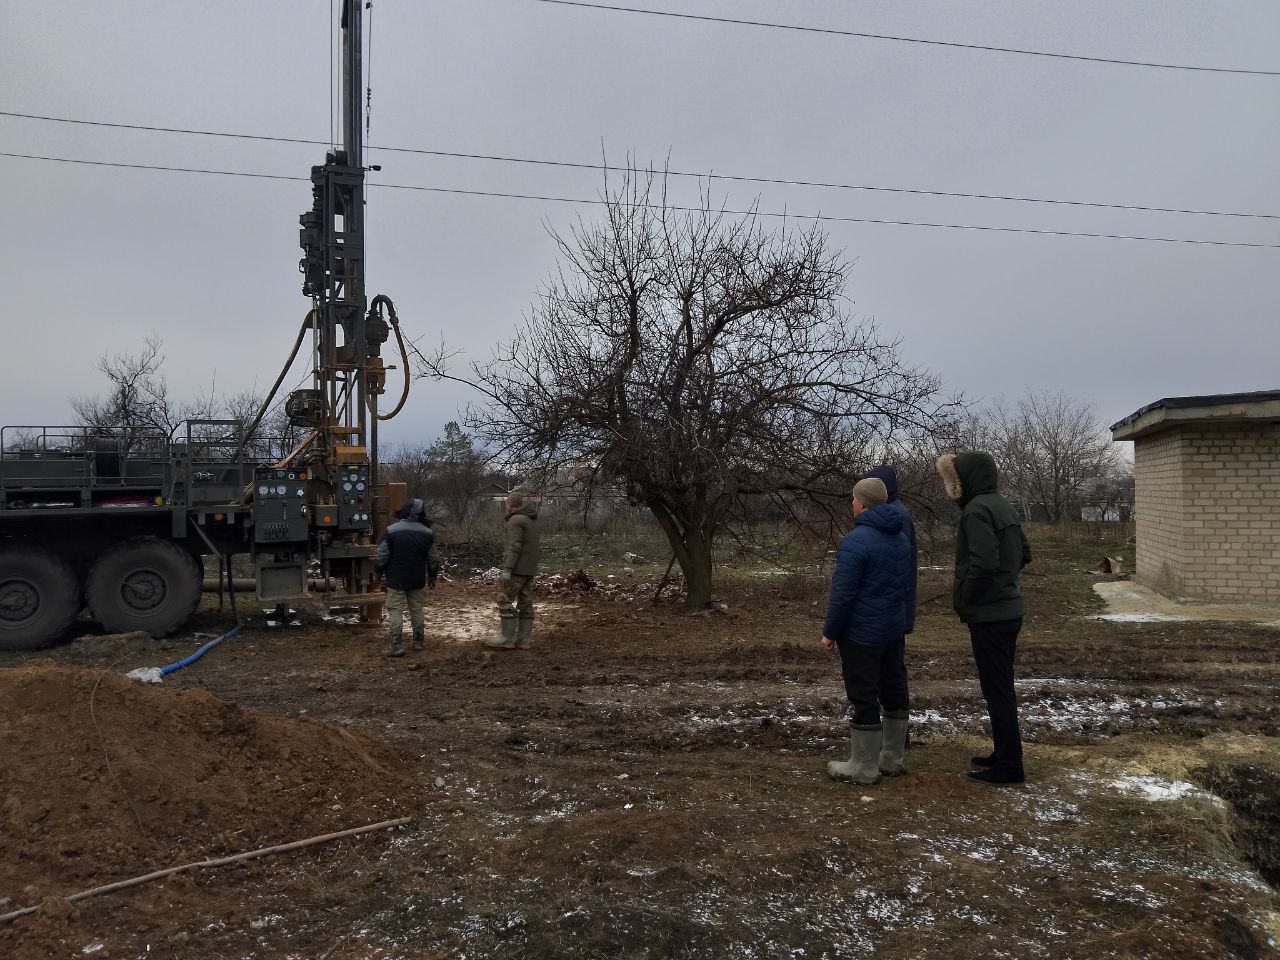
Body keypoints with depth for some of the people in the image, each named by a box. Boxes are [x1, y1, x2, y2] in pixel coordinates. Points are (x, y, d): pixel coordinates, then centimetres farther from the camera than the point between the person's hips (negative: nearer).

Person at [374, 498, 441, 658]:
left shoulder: (390, 531, -11)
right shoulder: (427, 533, -1)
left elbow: (381, 556, -9)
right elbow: (434, 558, 5)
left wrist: (379, 573, 7)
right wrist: (432, 576, 18)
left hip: (396, 579, -3)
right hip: (418, 580, 3)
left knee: (395, 610, -1)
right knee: (417, 609, 14)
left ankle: (397, 645, -7)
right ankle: (419, 641, 21)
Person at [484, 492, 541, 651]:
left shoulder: (516, 521, -13)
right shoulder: (531, 520, 14)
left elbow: (515, 547, -20)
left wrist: (507, 569, -21)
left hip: (518, 568, -9)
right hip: (530, 569, 9)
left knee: (505, 600, -6)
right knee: (525, 603, 8)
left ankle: (508, 637, -8)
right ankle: (524, 639, 8)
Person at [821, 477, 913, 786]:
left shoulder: (857, 540, -19)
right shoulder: (901, 538, 9)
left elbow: (842, 593, -19)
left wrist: (830, 632, -10)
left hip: (861, 633, -9)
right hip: (894, 630, 9)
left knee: (863, 697, -2)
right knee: (894, 691, 14)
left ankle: (863, 767, 5)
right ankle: (892, 759, 25)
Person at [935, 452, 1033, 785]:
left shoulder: (976, 510, -19)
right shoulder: (1002, 505, 11)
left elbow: (983, 563, -28)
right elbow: (1023, 553, 19)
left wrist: (964, 601, -15)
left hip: (988, 616, -10)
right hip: (1009, 610, 10)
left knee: (996, 690, -1)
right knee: (1003, 687, 18)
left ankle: (1008, 765, 7)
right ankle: (1005, 754, 29)